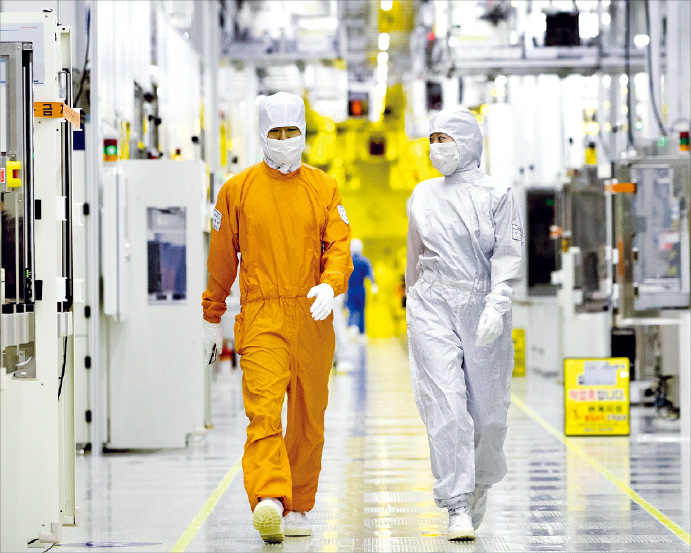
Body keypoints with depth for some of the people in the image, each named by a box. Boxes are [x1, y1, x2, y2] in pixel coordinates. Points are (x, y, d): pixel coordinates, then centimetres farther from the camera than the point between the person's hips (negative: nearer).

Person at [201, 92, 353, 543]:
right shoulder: (238, 189, 7)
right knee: (264, 409, -18)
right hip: (261, 317, -2)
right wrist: (212, 317, 14)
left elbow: (339, 244, 2)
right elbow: (221, 258, 12)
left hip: (313, 317, 2)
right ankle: (269, 499, -30)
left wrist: (330, 285, -18)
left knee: (309, 417, 8)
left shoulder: (324, 188, 9)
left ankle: (298, 508, 19)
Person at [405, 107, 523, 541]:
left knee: (487, 409, 3)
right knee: (446, 404, -12)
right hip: (433, 307, 1)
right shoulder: (423, 196, 11)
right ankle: (458, 507, -12)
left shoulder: (497, 195, 1)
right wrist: (415, 301, 27)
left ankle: (480, 484, 32)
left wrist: (497, 305, -19)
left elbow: (508, 256, -7)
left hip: (483, 307, -1)